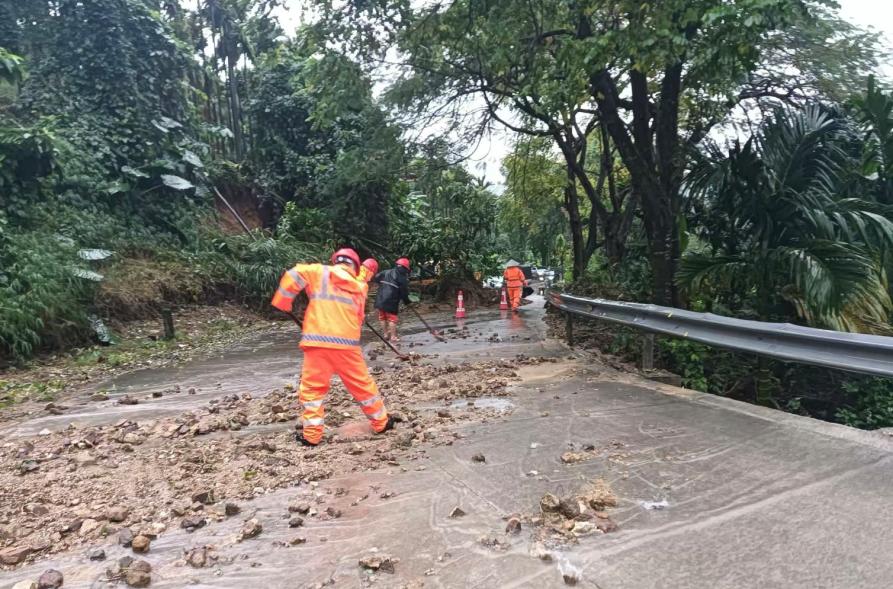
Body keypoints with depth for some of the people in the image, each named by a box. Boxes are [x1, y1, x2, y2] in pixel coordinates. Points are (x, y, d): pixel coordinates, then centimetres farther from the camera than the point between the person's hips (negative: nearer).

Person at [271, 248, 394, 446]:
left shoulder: (320, 272, 4)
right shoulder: (359, 288, 14)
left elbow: (294, 275, -5)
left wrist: (282, 303, 3)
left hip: (318, 341, -2)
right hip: (347, 344, 2)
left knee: (312, 388, 9)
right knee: (363, 385, 15)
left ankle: (311, 435, 9)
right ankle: (381, 422, 27)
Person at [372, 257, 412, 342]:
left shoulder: (386, 272, 8)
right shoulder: (403, 277, -6)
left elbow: (375, 278, 9)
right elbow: (404, 291, -3)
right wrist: (406, 301, 12)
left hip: (380, 300, 5)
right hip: (391, 302, -5)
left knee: (383, 317, 17)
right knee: (392, 318, 3)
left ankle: (386, 334, 26)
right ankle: (393, 337, 4)